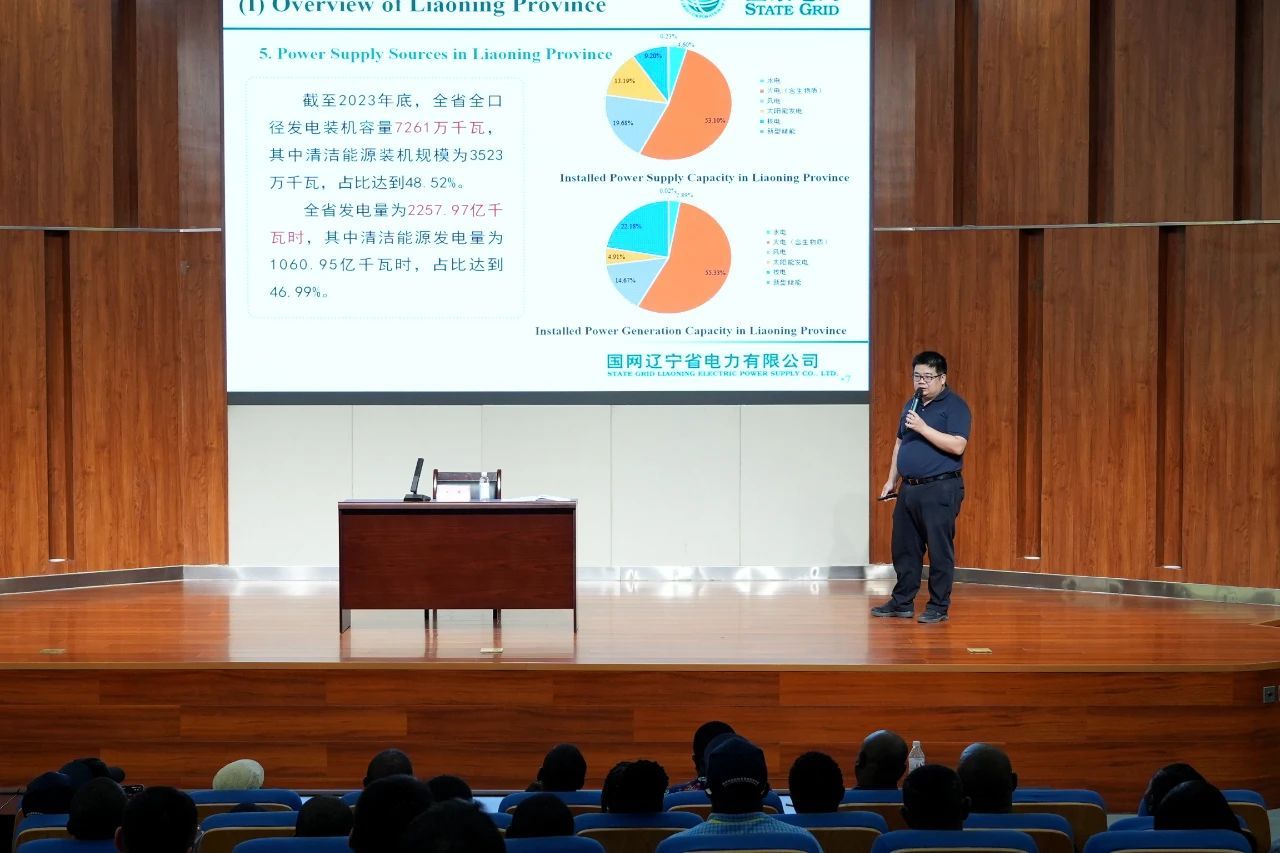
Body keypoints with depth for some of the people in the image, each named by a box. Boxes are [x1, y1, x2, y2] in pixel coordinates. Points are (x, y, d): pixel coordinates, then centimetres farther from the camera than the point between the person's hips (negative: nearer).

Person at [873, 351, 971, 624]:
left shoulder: (954, 406, -7)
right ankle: (902, 602, 20)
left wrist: (923, 428, -21)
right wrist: (892, 480, 17)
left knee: (939, 550, -2)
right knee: (904, 548, 11)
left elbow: (957, 446, -19)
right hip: (909, 488, 8)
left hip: (941, 489, -8)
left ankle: (939, 607, 5)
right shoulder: (911, 405, 17)